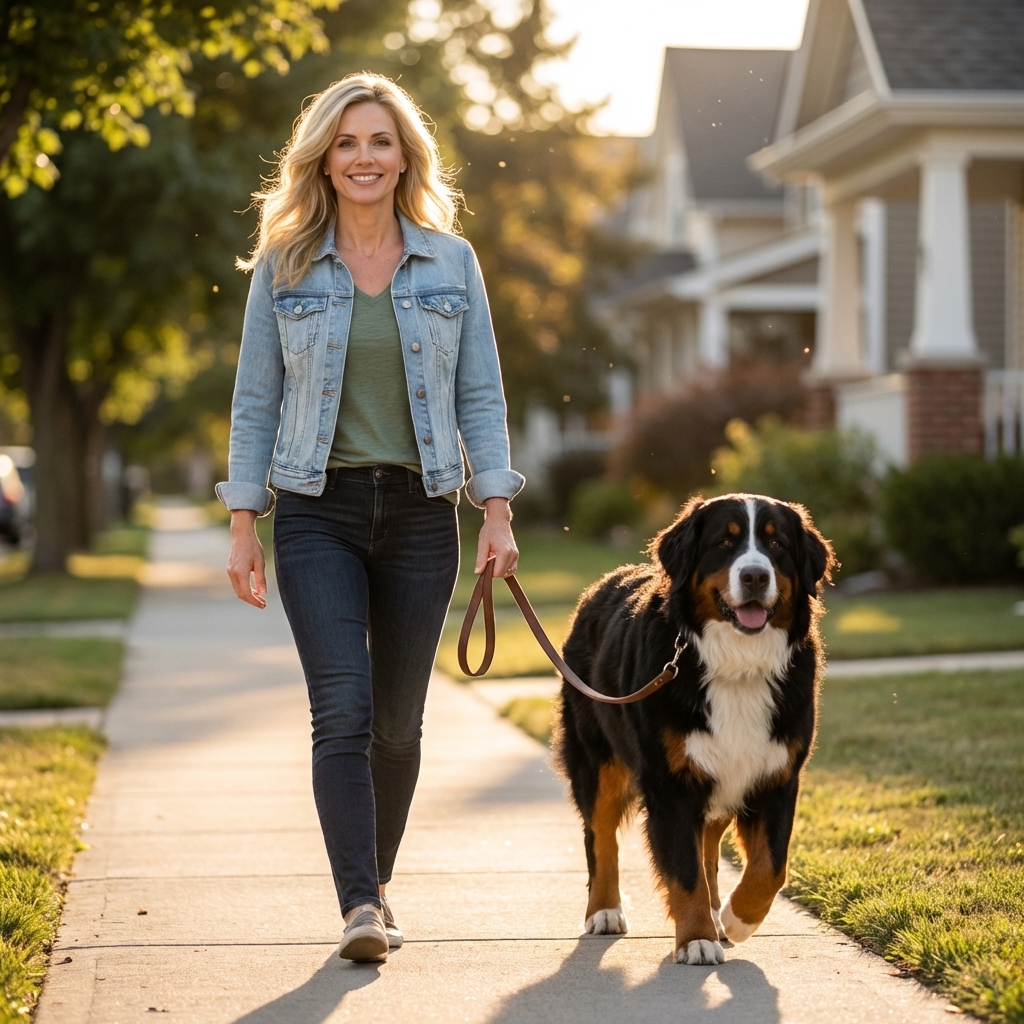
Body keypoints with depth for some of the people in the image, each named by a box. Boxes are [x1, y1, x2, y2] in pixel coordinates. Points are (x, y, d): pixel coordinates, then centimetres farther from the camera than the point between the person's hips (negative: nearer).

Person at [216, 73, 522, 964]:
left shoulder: (451, 262, 6)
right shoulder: (283, 267, 4)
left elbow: (480, 395, 6)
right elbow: (255, 399, 5)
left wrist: (498, 512, -3)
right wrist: (243, 525, 0)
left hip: (420, 514, 2)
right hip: (319, 515, -1)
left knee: (399, 721, 7)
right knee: (343, 710, -14)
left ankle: (376, 880, 26)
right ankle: (360, 908, -15)